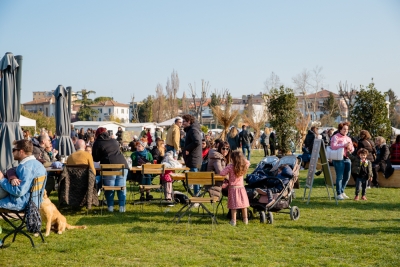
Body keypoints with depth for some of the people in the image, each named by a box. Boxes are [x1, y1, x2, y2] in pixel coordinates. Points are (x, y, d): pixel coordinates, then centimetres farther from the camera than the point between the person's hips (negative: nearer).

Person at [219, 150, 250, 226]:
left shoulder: (230, 166, -16)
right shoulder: (244, 166, -4)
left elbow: (222, 173, -18)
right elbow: (248, 162, 19)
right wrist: (242, 157, 12)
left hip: (233, 188, -3)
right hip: (241, 187, 3)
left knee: (233, 206, 3)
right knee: (243, 204, 13)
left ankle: (233, 221, 5)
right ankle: (245, 219, 22)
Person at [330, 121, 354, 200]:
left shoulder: (348, 138, 21)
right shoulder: (335, 137, -2)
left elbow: (352, 149, 22)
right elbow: (333, 146, -18)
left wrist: (350, 148, -2)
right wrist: (344, 145, -20)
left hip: (347, 159, 7)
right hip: (339, 159, -7)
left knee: (347, 177, 10)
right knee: (340, 176, -8)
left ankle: (342, 191, 26)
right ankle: (339, 194, -2)